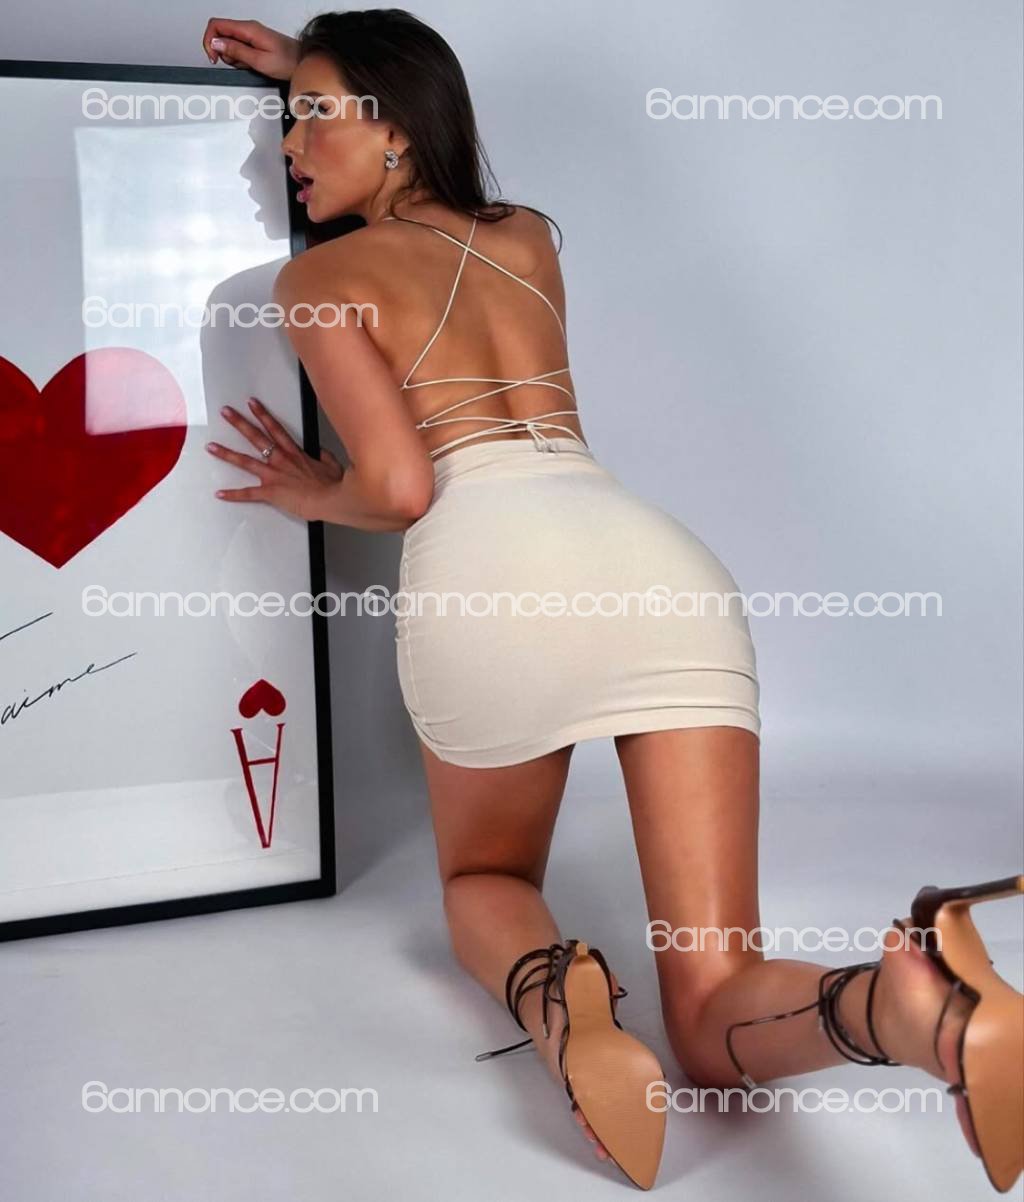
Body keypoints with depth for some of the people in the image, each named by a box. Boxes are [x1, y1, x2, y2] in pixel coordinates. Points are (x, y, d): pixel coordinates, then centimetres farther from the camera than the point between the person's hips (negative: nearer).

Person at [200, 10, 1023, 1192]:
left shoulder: (319, 273, 14)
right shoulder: (529, 236, 32)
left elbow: (400, 487, 3)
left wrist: (314, 494, 24)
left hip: (488, 569, -4)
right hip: (662, 561, 5)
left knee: (483, 882, 28)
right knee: (720, 1023, 4)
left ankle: (553, 992, -11)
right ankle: (926, 1007, -33)